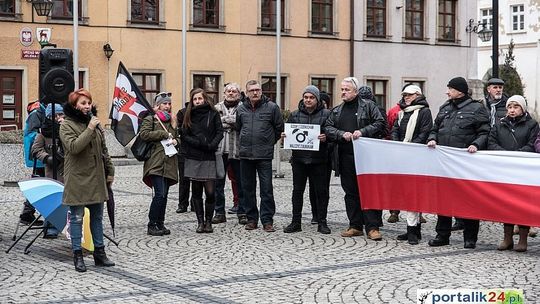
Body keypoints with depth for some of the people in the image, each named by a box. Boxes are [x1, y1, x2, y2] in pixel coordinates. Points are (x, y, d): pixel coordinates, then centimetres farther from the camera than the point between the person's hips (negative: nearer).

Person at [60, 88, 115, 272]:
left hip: (96, 177, 6)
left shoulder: (94, 122, 11)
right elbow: (73, 147, -23)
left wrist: (109, 171, 15)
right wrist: (89, 130, -23)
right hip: (77, 179, -6)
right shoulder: (67, 125, -7)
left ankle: (99, 252, 21)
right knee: (77, 217, 0)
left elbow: (103, 149, 16)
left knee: (97, 216, 12)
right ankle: (77, 255, 9)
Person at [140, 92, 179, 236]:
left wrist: (175, 140, 4)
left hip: (169, 163, 7)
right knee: (160, 194, -14)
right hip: (155, 162, -7)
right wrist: (164, 134, -11)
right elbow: (144, 134, -13)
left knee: (164, 194, 7)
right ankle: (151, 225, -6)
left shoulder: (172, 120, 22)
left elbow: (177, 137, 28)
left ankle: (160, 224, 15)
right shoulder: (150, 119, 1)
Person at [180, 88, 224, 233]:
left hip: (209, 158, -2)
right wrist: (198, 142, -12)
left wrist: (211, 145, -16)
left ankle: (208, 221, 8)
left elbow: (220, 132, 0)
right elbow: (183, 134, 2)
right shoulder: (188, 115, 9)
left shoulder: (213, 114, 4)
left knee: (210, 192, -6)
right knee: (196, 192, 5)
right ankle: (200, 222, 13)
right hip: (193, 158, 2)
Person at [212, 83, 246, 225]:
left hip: (237, 151, -3)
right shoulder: (217, 108, 12)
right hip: (220, 150, 3)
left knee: (240, 183, 3)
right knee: (218, 183, 6)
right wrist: (231, 122, -9)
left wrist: (225, 120, -9)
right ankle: (219, 213, 15)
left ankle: (242, 213, 11)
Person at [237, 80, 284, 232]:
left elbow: (279, 128, 6)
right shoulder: (241, 109, 8)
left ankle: (267, 220, 3)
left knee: (266, 189, -3)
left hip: (265, 155, -3)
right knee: (248, 188, 8)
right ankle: (251, 218, 18)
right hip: (245, 155, 4)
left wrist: (269, 143, 9)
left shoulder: (271, 107, -2)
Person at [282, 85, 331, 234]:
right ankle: (296, 222, 15)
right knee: (297, 191, 7)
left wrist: (326, 138, -22)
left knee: (321, 191, 2)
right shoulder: (295, 115, 10)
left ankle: (322, 222, 11)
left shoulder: (326, 114, 2)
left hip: (318, 159, -2)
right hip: (299, 158, 3)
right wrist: (284, 136, -6)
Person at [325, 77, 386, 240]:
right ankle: (355, 226, 16)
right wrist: (342, 134, -8)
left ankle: (372, 227, -4)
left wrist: (363, 132, -15)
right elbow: (328, 128, 10)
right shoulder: (337, 110, 16)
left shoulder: (368, 106, 3)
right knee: (350, 192, 9)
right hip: (345, 157, 5)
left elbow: (380, 123, -3)